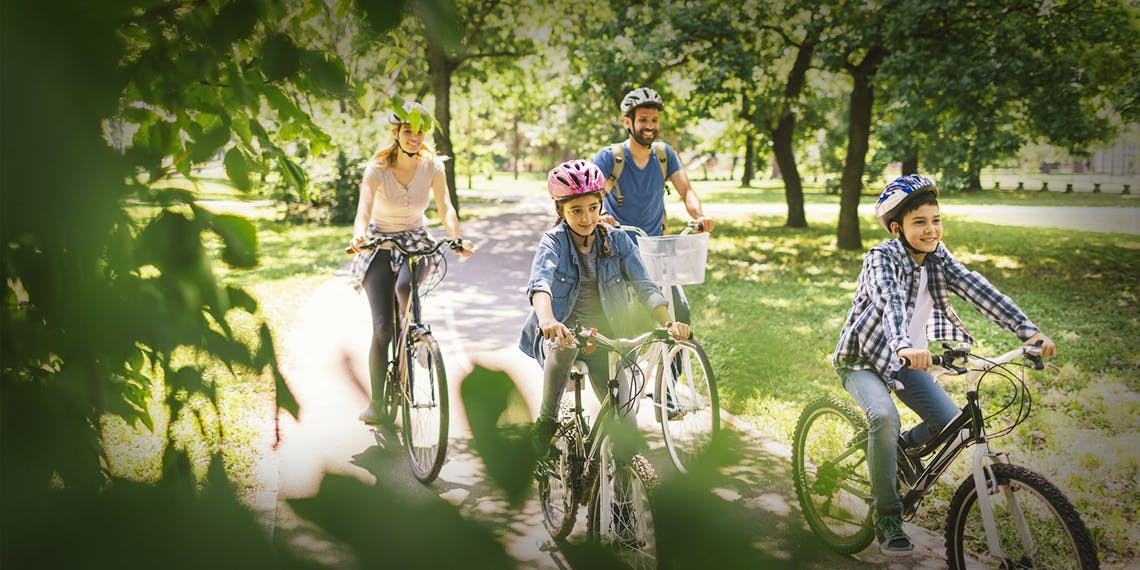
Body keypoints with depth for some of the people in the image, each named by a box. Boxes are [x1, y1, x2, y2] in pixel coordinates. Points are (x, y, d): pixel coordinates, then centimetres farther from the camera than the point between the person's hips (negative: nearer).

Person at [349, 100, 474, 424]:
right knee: (382, 327, -8)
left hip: (416, 242, 1)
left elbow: (445, 208, -12)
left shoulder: (432, 166, -9)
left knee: (404, 286, -35)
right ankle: (376, 403, 3)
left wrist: (457, 238, -31)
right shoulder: (377, 168, -15)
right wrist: (358, 236, -46)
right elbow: (363, 210, -25)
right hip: (380, 243, -1)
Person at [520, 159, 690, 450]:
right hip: (562, 332, -2)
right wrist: (547, 319, -53)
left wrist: (669, 323, -32)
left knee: (626, 424, -13)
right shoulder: (554, 242, -10)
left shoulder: (617, 240, -3)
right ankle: (547, 419, -17)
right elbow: (540, 283, -30)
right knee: (565, 343, -39)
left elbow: (644, 286, -12)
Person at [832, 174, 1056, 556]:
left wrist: (1028, 330, -30)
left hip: (906, 361, 6)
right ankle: (886, 518, -17)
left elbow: (978, 291, -17)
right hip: (863, 359, -6)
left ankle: (901, 447, 24)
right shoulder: (882, 258, -22)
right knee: (885, 416, -32)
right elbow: (889, 300, -42)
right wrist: (904, 345, -62)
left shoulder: (938, 258, -5)